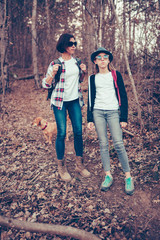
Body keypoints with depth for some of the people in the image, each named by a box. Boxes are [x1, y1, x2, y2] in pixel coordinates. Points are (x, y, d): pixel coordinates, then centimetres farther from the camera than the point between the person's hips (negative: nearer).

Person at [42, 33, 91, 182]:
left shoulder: (77, 61, 9)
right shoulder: (55, 64, -6)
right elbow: (46, 84, -6)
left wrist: (83, 71, 2)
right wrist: (53, 73, -22)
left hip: (75, 100, 5)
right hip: (60, 102, -4)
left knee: (78, 131, 3)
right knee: (61, 133, -3)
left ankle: (79, 165, 18)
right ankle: (61, 167, 15)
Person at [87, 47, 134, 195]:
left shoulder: (116, 75, 7)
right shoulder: (93, 78, 13)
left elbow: (123, 96, 4)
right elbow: (91, 99, 14)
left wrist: (124, 117, -4)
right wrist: (90, 119, 8)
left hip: (113, 112, -2)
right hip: (97, 112, 2)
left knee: (118, 144, -9)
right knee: (103, 144, 1)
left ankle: (128, 176, 4)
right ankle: (108, 175, 11)